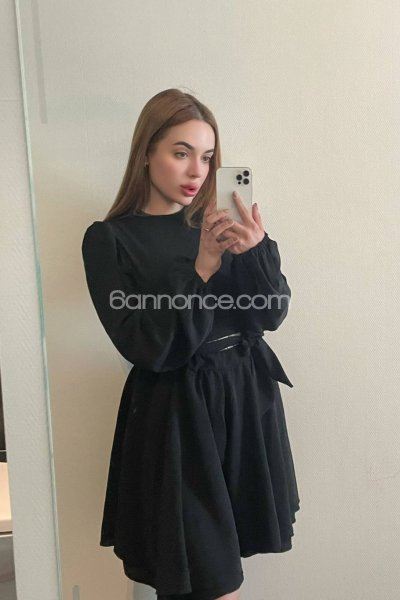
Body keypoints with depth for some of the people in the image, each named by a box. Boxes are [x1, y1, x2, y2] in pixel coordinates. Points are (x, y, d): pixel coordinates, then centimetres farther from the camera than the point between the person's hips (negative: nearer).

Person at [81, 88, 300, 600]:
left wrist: (255, 251, -20)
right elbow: (146, 349, -14)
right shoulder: (109, 239, -7)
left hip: (248, 400, 4)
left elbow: (272, 314, -2)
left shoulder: (218, 225, 4)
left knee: (229, 554, 17)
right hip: (176, 415, -4)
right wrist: (201, 268, -23)